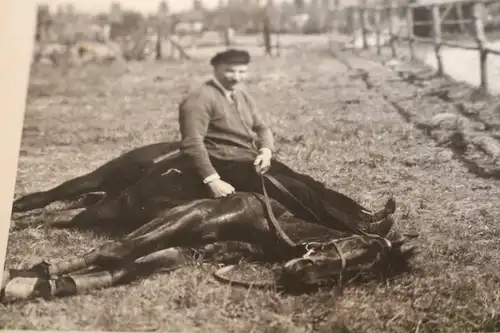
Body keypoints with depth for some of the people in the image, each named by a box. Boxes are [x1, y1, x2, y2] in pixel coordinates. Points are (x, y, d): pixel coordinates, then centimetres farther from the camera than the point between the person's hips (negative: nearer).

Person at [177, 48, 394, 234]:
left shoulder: (242, 95, 14)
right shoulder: (200, 100, -13)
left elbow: (262, 127, 15)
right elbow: (192, 143, -20)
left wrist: (266, 151, -8)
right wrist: (212, 180, -27)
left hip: (253, 160, 8)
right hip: (228, 167, -8)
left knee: (307, 184, -7)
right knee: (294, 190, -19)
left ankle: (361, 217, -8)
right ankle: (355, 230, -19)